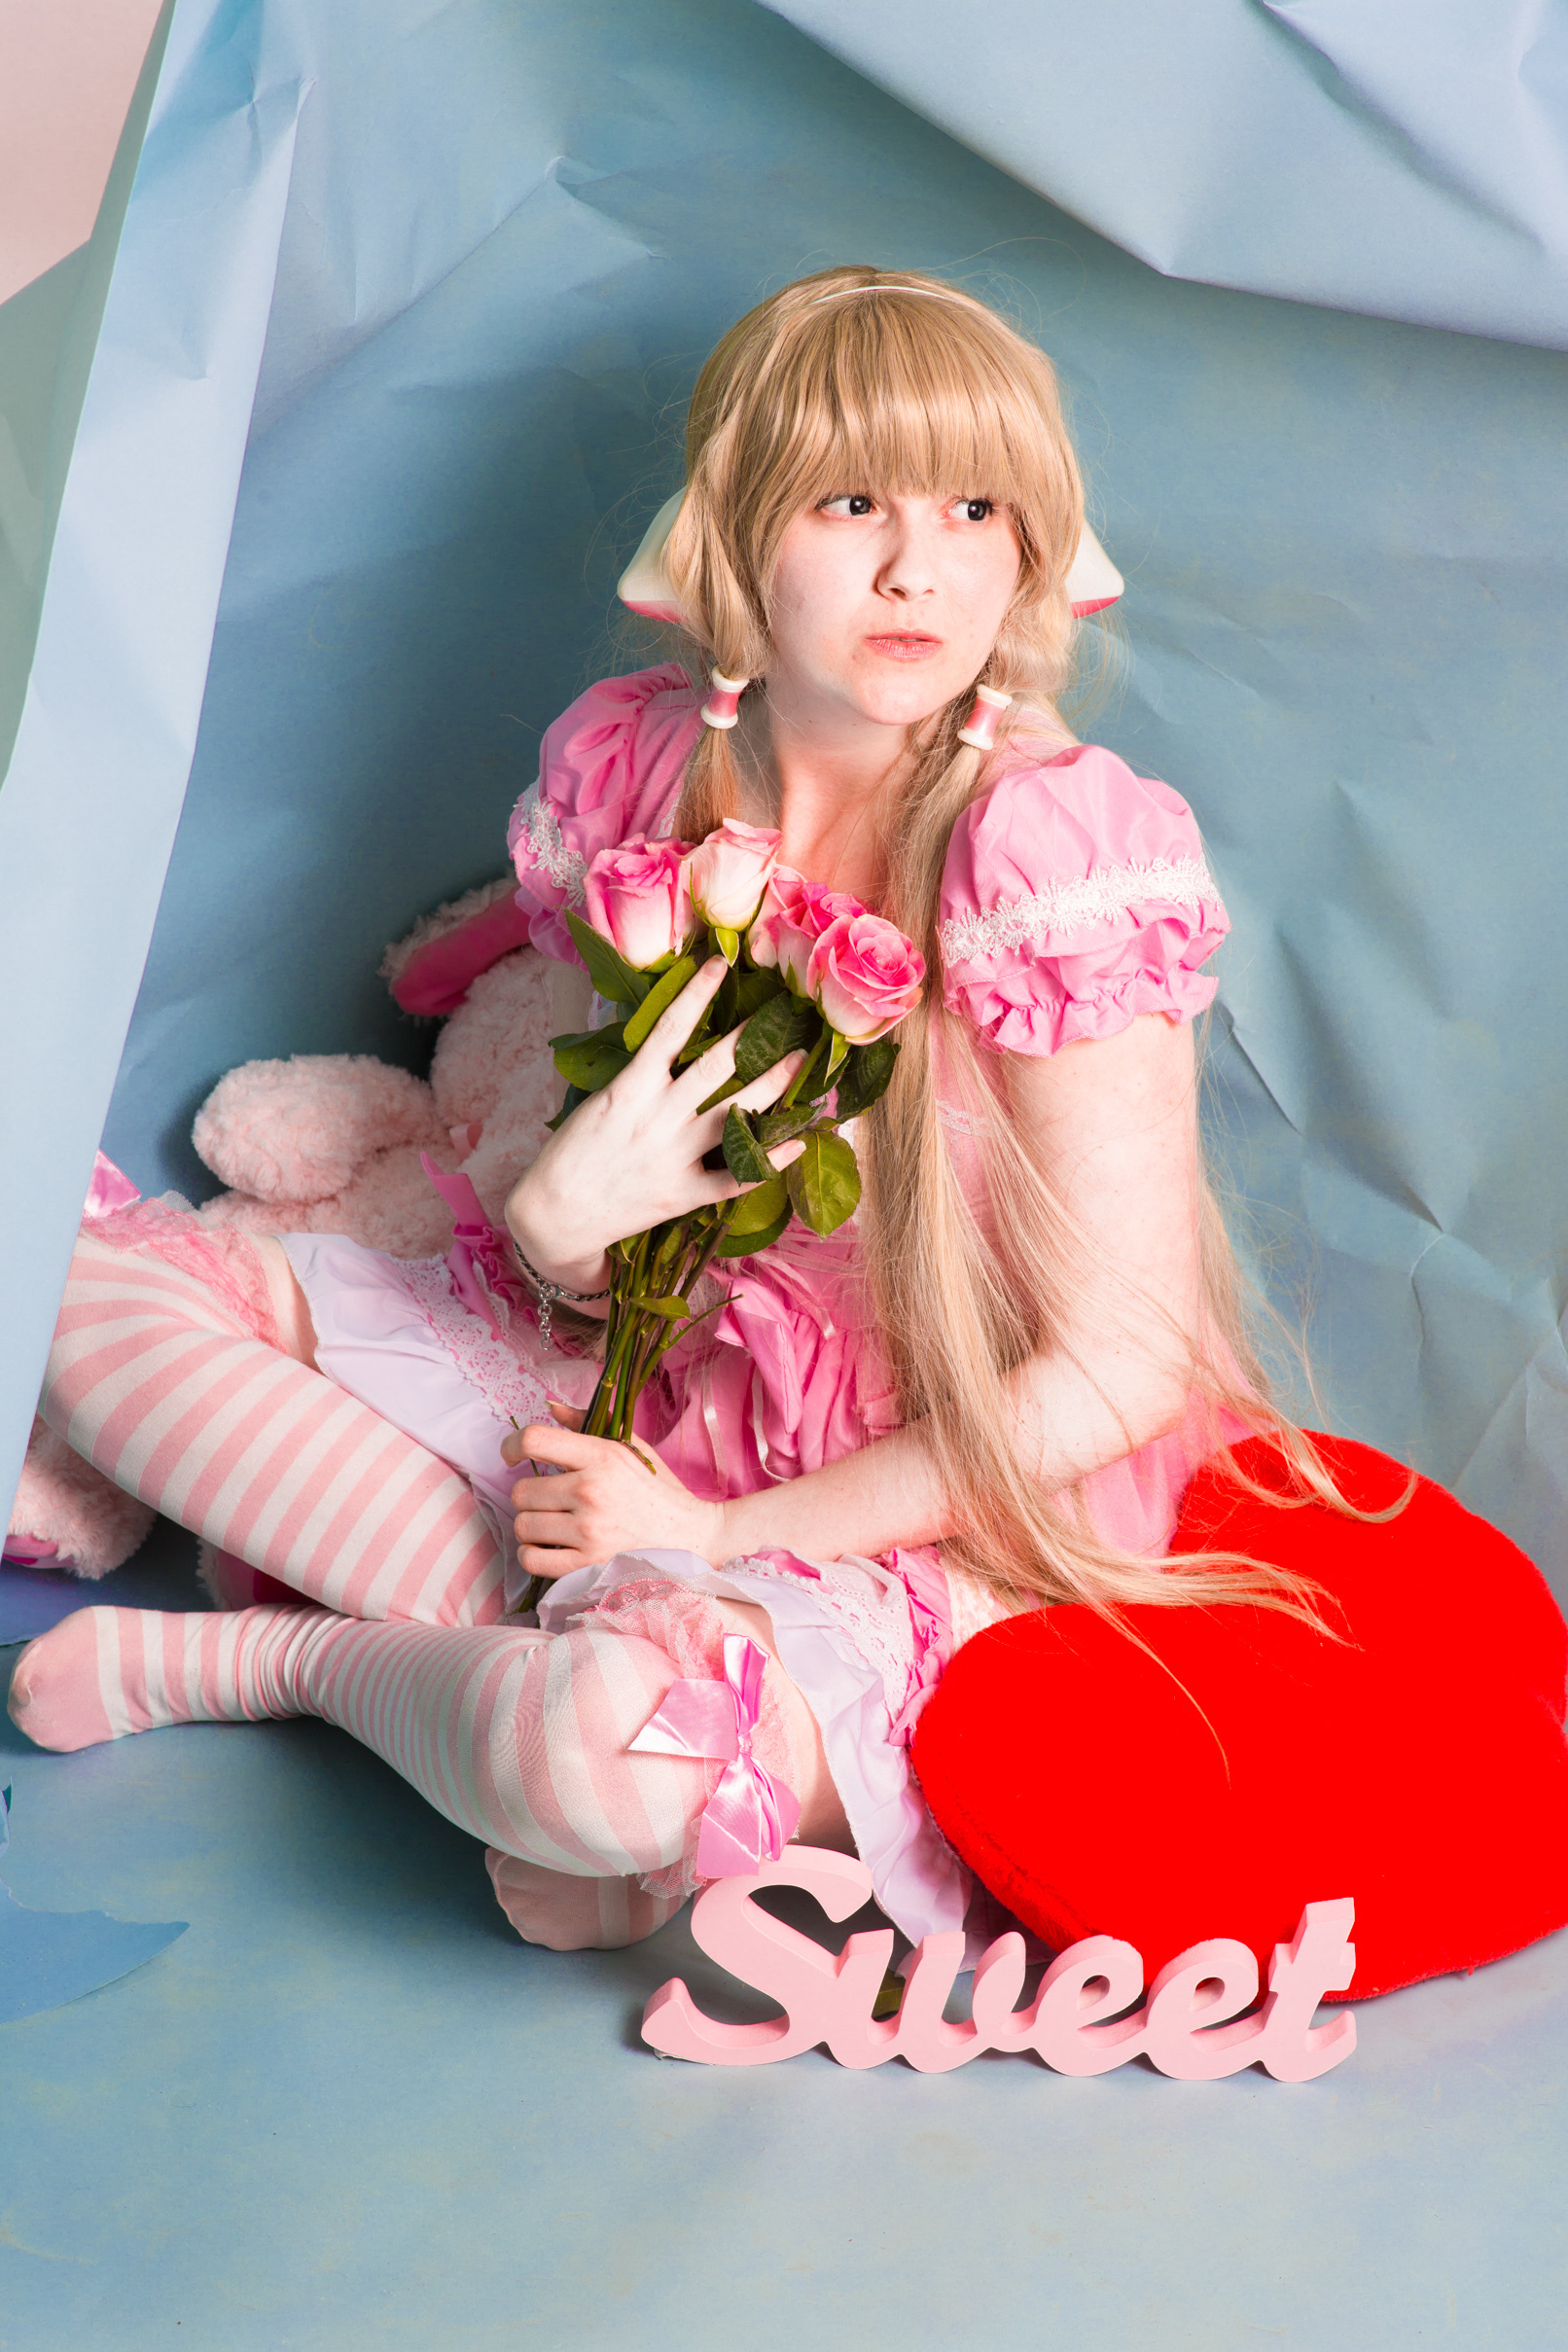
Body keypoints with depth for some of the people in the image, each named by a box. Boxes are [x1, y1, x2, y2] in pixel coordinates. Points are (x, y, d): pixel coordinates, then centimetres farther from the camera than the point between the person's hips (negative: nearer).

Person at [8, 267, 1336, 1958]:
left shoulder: (1048, 848, -22)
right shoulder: (629, 762, -5)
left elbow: (1120, 1373, -19)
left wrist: (721, 1539, -16)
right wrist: (561, 1221, -20)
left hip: (935, 1517, -6)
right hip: (659, 1385, 6)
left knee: (605, 1749, -39)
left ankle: (264, 1655, -4)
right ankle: (584, 1633, -11)